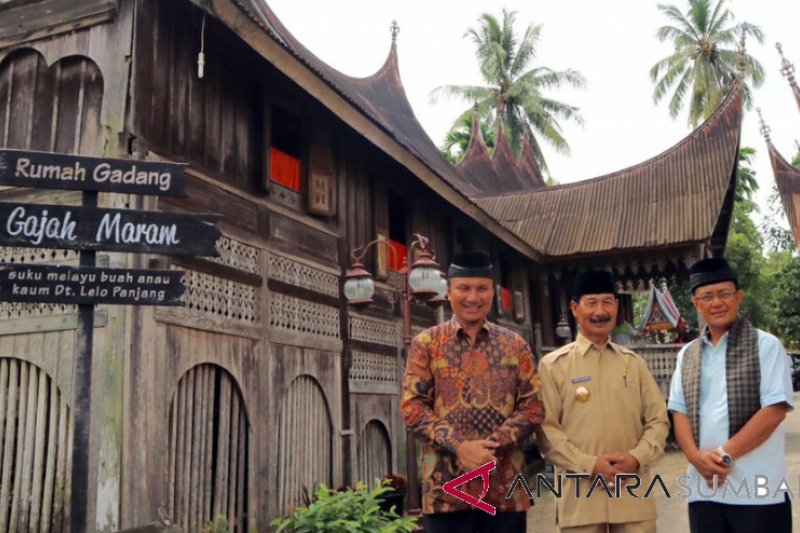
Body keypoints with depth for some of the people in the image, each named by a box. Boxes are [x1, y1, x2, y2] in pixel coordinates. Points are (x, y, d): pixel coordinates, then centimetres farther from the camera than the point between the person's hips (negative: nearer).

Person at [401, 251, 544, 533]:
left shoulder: (515, 345, 10)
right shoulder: (426, 344, 4)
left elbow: (533, 405, 4)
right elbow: (412, 407, -3)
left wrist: (493, 444, -11)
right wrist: (459, 447, -16)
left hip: (505, 482, 2)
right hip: (446, 484, -2)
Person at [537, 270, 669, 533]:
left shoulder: (633, 362, 10)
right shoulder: (553, 365, -2)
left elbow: (658, 418, 9)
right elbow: (546, 427, -6)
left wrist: (637, 457, -8)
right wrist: (589, 465, -14)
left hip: (633, 493, 3)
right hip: (580, 496, -3)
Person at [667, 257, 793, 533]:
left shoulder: (766, 346, -1)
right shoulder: (687, 354, 12)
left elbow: (774, 410, -9)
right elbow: (679, 411, 9)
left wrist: (726, 454, -14)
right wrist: (696, 456, -9)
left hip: (757, 491, -4)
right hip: (703, 489, 4)